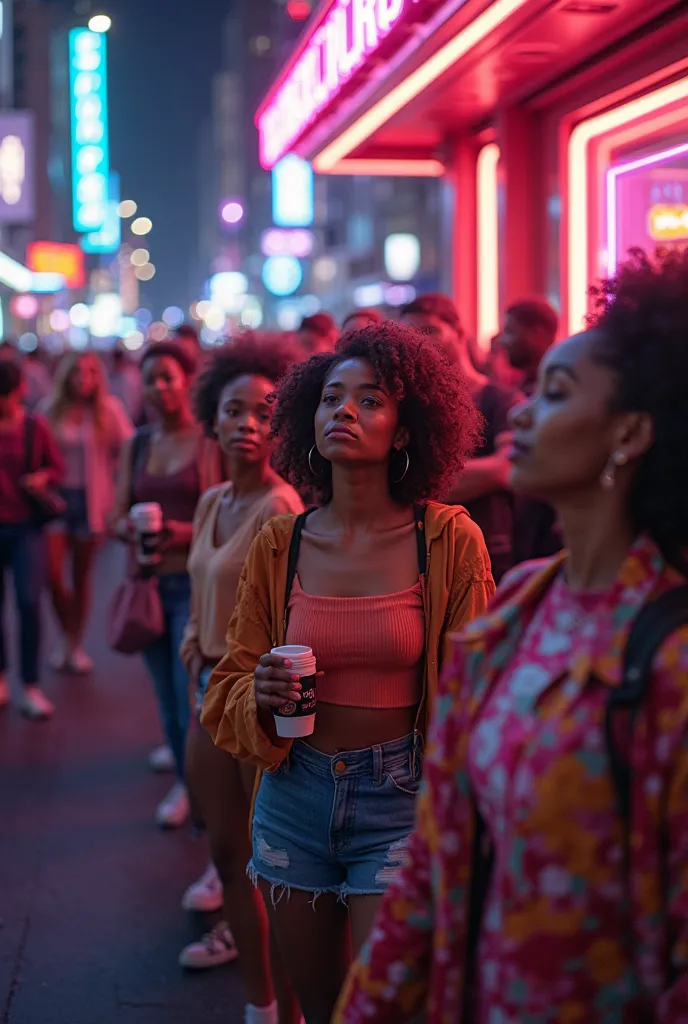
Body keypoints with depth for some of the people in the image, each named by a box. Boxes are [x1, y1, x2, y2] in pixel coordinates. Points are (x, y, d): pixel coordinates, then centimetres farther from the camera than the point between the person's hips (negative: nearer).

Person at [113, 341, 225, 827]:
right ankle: (181, 747, 33)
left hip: (195, 583, -5)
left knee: (191, 690, -5)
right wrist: (128, 527, -11)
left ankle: (194, 783, 14)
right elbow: (118, 515, 11)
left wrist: (188, 532, -23)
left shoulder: (211, 442, -6)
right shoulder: (137, 445, 11)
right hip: (149, 581, 5)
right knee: (166, 690, 12)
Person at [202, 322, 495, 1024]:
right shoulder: (280, 544, 1)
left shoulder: (450, 539, -8)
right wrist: (260, 696, -14)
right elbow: (231, 683, 9)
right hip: (296, 795, 3)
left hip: (402, 798, -3)